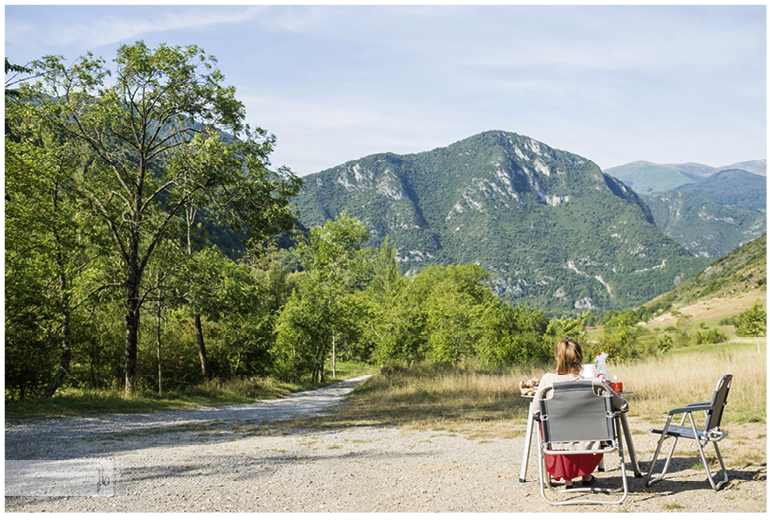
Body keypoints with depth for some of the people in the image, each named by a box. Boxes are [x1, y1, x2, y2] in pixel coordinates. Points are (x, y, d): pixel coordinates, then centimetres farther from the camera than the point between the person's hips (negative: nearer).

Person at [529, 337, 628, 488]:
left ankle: (567, 479, 35)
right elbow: (623, 406, -6)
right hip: (587, 446, 0)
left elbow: (534, 410, -4)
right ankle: (586, 475, 40)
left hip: (559, 447, 0)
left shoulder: (548, 379, -14)